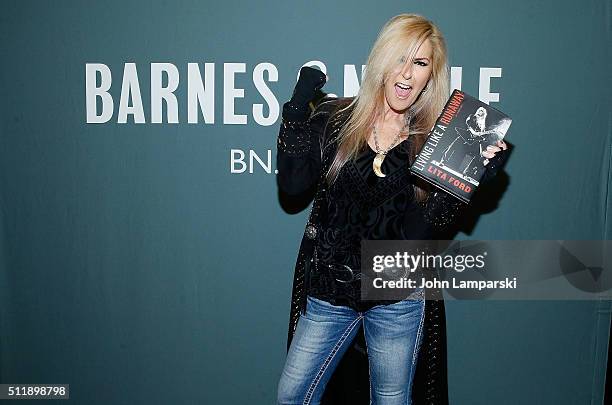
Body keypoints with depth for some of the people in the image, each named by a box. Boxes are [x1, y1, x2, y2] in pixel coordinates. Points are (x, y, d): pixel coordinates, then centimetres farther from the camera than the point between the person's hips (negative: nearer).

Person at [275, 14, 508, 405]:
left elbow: (420, 231, -9)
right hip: (329, 291, 1)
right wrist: (298, 105, -15)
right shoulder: (334, 117, -2)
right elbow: (293, 184, -13)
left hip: (398, 300, 0)